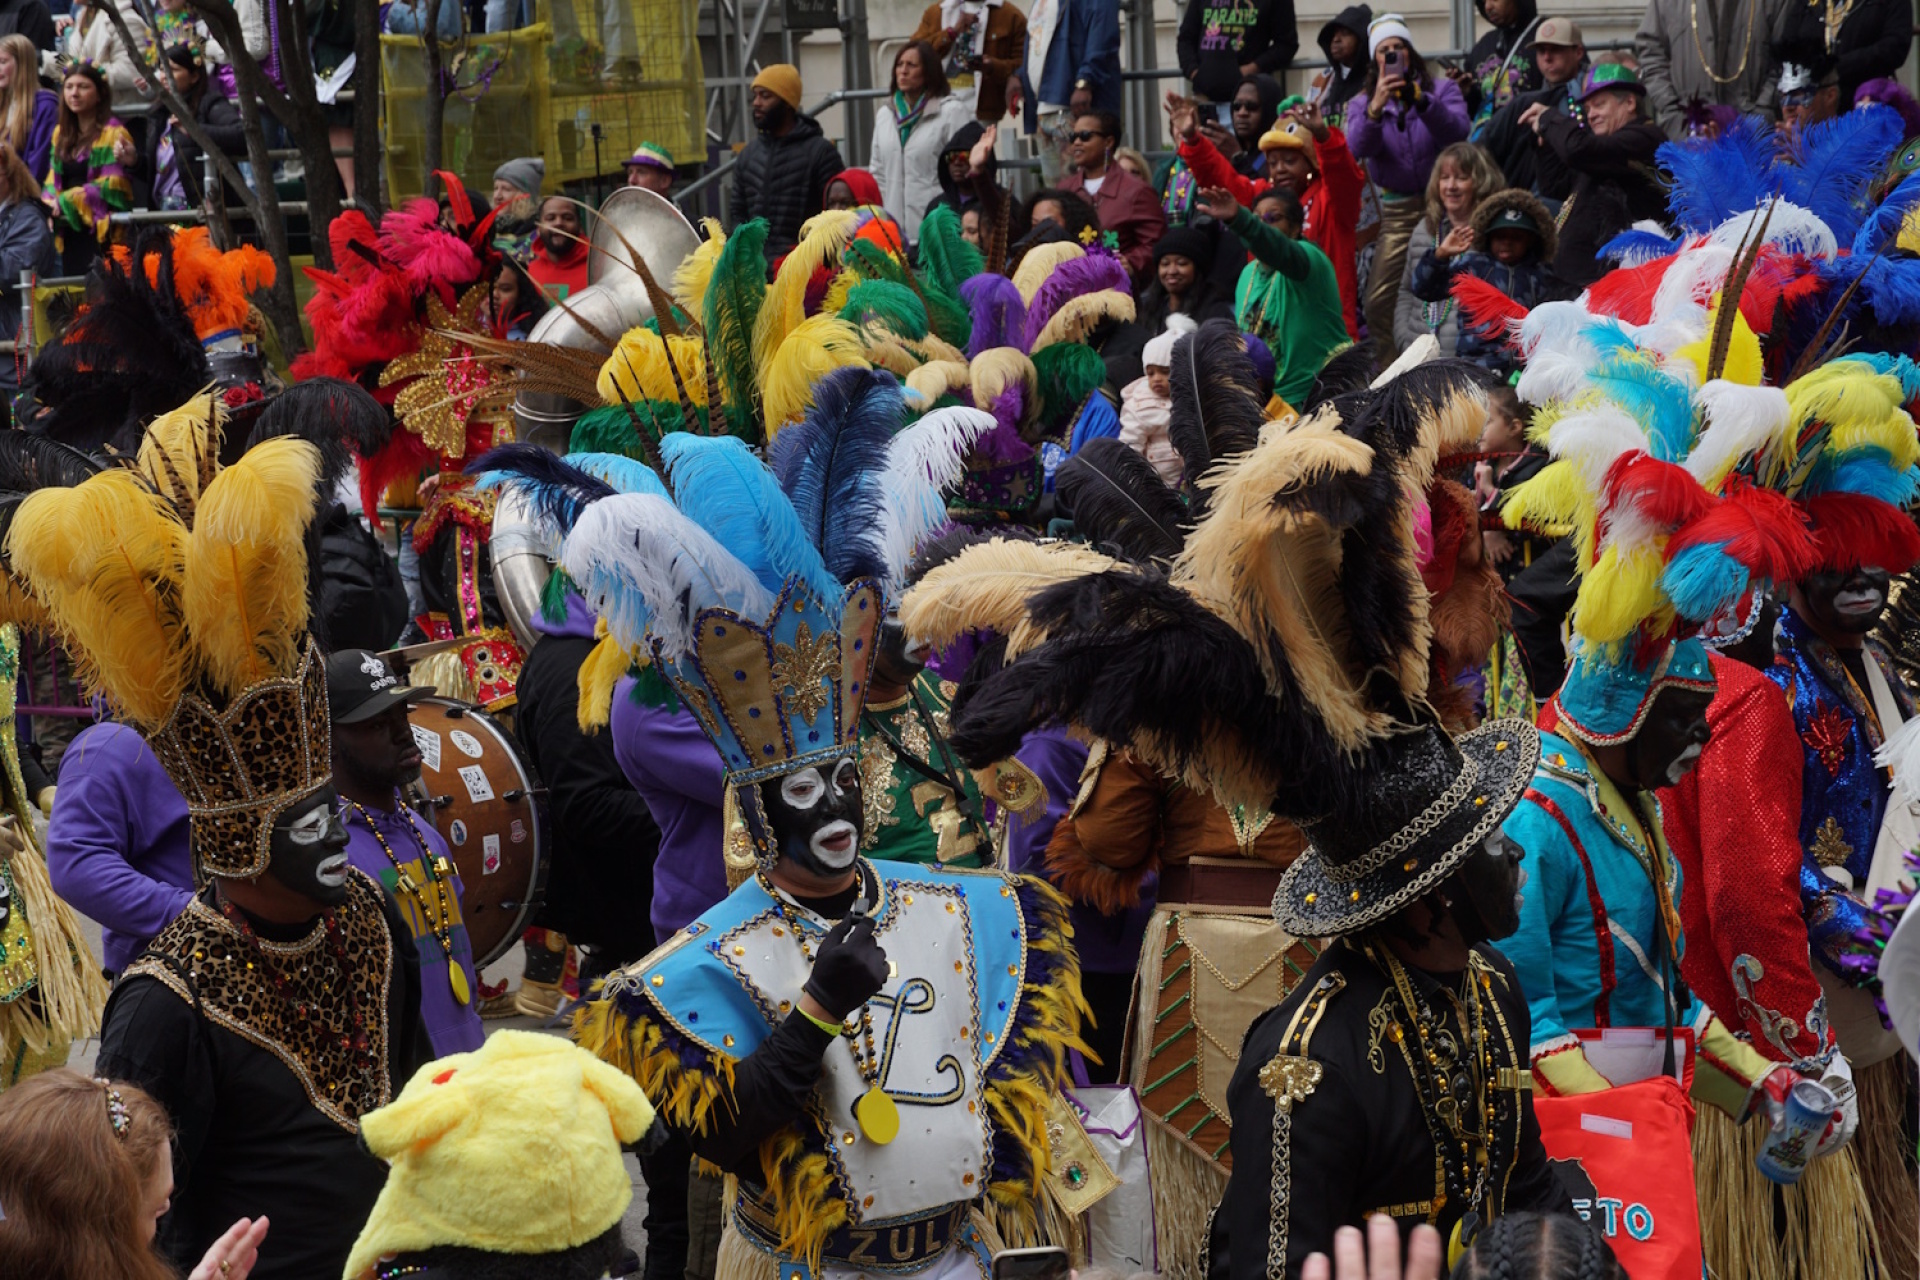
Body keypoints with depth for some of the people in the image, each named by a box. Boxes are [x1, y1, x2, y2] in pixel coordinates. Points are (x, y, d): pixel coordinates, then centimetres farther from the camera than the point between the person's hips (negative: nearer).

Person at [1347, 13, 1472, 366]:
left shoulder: (1442, 89, 2)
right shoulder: (1365, 102, 7)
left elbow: (1457, 132, -18)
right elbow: (1357, 147, -13)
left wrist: (1418, 98, -32)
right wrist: (1376, 107, -31)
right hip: (1397, 212, 2)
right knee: (1378, 303, -6)